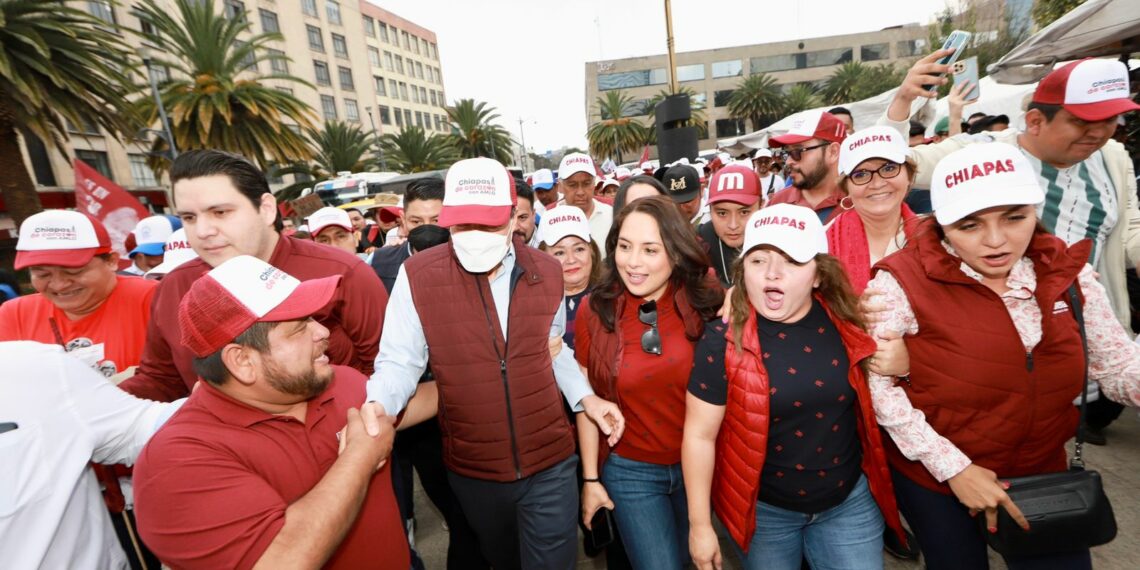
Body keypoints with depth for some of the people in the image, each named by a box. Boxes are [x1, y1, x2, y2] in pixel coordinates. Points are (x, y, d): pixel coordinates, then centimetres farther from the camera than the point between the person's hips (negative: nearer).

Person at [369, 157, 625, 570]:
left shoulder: (547, 272, -6)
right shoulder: (417, 276, -15)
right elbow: (399, 363, -11)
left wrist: (585, 397, 0)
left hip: (549, 464, 0)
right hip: (472, 470, 1)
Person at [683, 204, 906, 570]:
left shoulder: (846, 326, -10)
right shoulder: (723, 341, -20)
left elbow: (874, 400, 10)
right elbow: (700, 434, -14)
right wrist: (700, 525, -10)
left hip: (849, 501, 3)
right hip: (762, 510, -2)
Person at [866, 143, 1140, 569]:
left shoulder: (1067, 271, -7)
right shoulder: (903, 282, -23)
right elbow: (876, 382, -20)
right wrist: (952, 466, -18)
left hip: (1041, 470, 4)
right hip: (931, 475, -3)